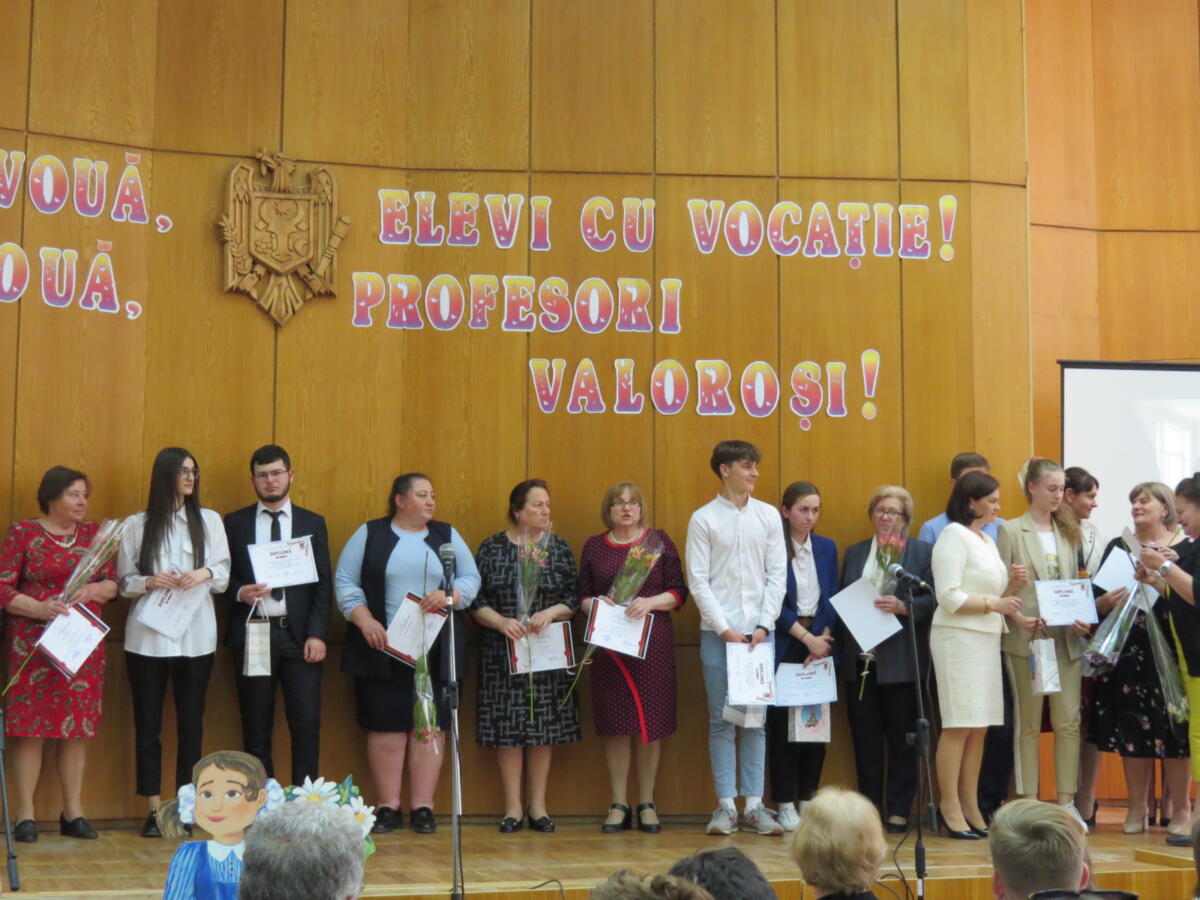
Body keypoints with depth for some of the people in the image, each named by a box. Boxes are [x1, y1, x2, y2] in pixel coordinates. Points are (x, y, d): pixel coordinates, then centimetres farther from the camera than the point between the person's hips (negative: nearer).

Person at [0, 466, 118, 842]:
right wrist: (39, 608, -19)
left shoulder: (93, 533, 11)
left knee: (78, 726, 4)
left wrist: (91, 590, -12)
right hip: (33, 642, -3)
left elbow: (112, 585, 9)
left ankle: (73, 813, 12)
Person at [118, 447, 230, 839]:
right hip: (148, 636, -1)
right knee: (147, 723, 0)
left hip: (195, 635, 1)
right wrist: (149, 582, -14)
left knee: (191, 723, 4)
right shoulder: (136, 525, 4)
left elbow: (224, 576, 6)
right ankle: (154, 810, 6)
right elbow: (124, 582, 5)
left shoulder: (209, 520, 7)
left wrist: (205, 574, -15)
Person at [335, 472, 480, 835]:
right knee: (385, 727, 0)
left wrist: (449, 596, -12)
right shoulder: (369, 534, 6)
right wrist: (365, 621, -11)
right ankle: (389, 808, 8)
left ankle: (423, 807, 5)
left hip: (436, 651, 2)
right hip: (383, 649, -2)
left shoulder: (447, 535, 12)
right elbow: (346, 582, 2)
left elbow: (471, 578, 8)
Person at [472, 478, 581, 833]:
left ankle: (538, 806, 12)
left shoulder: (559, 548, 7)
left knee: (544, 727, 2)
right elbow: (476, 600, 0)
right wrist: (501, 621, -15)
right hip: (503, 651, -1)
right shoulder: (492, 548, 2)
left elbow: (574, 597, 5)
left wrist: (551, 612, -13)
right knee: (507, 727, -1)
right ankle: (513, 807, 8)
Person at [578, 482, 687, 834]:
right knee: (615, 724, 1)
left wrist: (650, 602, -13)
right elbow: (581, 596, 12)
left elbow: (678, 592, 3)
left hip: (653, 644, -1)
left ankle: (647, 804, 9)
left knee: (651, 723, 0)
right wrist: (595, 604, -9)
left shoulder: (659, 541, 6)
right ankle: (618, 805, 9)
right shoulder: (594, 546, 11)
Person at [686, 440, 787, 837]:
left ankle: (754, 805, 9)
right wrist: (724, 628, -9)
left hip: (760, 633, 2)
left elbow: (777, 576, 5)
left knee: (756, 721, 5)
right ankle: (726, 806, 6)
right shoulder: (704, 518, 0)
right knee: (722, 721, 1)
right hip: (718, 633, -2)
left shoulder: (768, 516, 7)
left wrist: (764, 626, -5)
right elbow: (698, 581, -3)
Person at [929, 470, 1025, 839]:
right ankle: (950, 808, -3)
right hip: (958, 638, -8)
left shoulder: (987, 541, 19)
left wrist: (1010, 586, 2)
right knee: (959, 725, -8)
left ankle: (970, 806, 12)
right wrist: (993, 604, -16)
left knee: (979, 726, 7)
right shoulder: (954, 536, -8)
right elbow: (950, 597, -15)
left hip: (986, 639, 8)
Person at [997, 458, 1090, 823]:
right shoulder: (1011, 530, 1)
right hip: (1026, 639, -4)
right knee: (1028, 724, 2)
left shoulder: (1068, 532, 15)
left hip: (1066, 638, 4)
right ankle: (1029, 803, 6)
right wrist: (1018, 618, -18)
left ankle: (1066, 801, 6)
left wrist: (1081, 618, -3)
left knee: (1068, 721, 0)